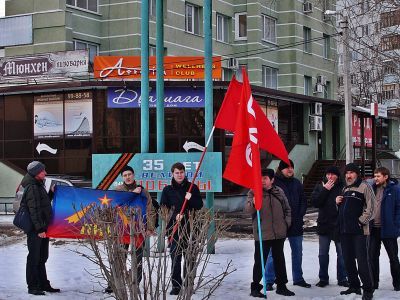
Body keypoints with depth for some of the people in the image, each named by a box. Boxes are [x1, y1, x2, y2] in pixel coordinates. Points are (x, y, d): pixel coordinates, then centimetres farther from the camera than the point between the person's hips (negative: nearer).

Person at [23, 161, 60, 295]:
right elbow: (34, 210, -21)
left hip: (42, 228, 10)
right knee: (34, 257, -3)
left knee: (42, 258, 14)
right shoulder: (32, 188, -15)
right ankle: (32, 287, 3)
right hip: (35, 229, -10)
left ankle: (43, 284, 22)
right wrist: (40, 228, -22)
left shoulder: (38, 186, 16)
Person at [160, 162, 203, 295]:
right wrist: (175, 216, -13)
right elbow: (163, 209, 3)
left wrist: (191, 199, -13)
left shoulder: (193, 188, 8)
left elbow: (200, 205, 5)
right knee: (175, 258, -2)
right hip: (174, 228, 0)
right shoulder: (167, 190, 7)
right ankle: (176, 286, 4)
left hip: (190, 227, 0)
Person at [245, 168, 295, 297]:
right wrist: (253, 202, -36)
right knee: (260, 261, -1)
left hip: (279, 233, 4)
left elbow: (287, 209, 18)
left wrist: (287, 223, 6)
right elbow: (247, 209, -16)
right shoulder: (254, 192, -5)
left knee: (279, 260, 13)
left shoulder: (279, 192, 7)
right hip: (262, 234, -4)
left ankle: (281, 286, 25)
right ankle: (255, 287, 10)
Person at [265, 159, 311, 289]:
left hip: (296, 224, 6)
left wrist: (300, 215, 1)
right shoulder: (275, 182, -7)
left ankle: (298, 278, 26)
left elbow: (303, 201, 15)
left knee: (297, 252, 13)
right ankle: (269, 281, 3)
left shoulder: (297, 183, 11)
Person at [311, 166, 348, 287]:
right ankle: (323, 278, 18)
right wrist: (325, 190, -11)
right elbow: (315, 202, -7)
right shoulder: (320, 187, 5)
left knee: (341, 253, 5)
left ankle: (342, 278, 15)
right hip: (324, 225, 3)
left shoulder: (343, 187, -5)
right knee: (323, 254, 9)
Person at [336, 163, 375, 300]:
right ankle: (354, 286, 21)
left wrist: (362, 221, -14)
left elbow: (370, 206, -10)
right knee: (348, 260, 11)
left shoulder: (364, 187, -3)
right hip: (345, 230, 8)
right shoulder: (345, 189, 19)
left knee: (362, 260, -8)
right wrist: (337, 202, 8)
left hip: (359, 231, -8)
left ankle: (368, 289, -2)